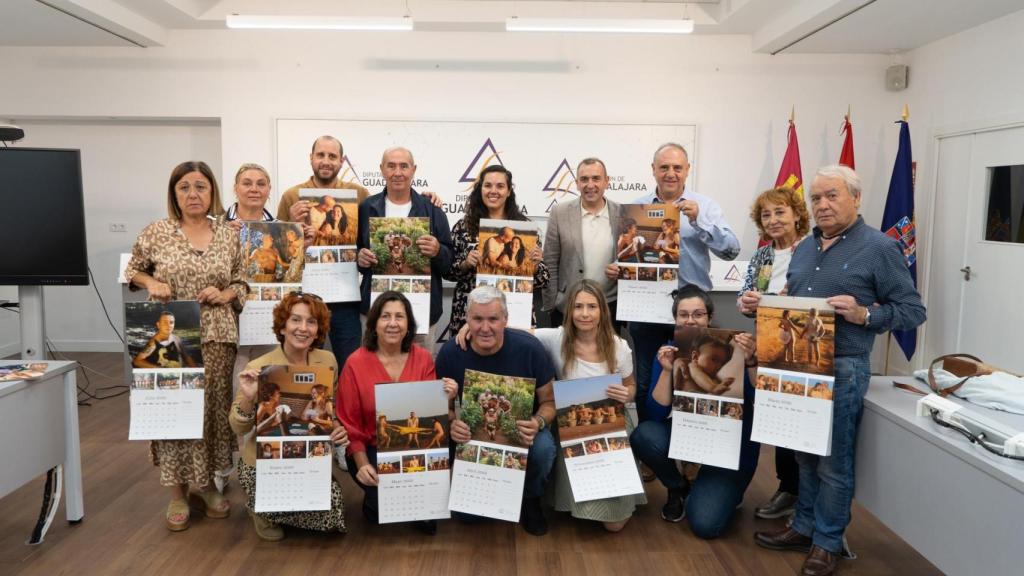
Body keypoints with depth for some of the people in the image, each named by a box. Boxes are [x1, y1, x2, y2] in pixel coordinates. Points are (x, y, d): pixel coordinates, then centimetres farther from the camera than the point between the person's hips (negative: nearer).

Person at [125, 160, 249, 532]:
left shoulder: (229, 236, 5)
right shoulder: (156, 232, 0)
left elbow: (242, 282, 11)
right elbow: (133, 270, 12)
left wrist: (226, 294, -8)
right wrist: (151, 283, -7)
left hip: (216, 337, 2)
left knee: (212, 406, 7)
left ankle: (207, 482, 25)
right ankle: (177, 491, 16)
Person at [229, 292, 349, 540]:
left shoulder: (327, 361, -4)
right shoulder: (259, 368, -15)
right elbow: (238, 429, -10)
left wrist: (337, 428, -11)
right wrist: (248, 399, -30)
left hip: (311, 461, 5)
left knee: (330, 510, -16)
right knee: (330, 507, -22)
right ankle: (263, 509, 8)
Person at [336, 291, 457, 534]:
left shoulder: (423, 358, -1)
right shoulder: (356, 363, -8)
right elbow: (349, 423, -4)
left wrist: (444, 399, -18)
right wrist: (362, 464, -17)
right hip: (371, 450, -1)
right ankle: (375, 505, 11)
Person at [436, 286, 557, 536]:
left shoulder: (530, 348, -19)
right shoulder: (450, 352, -15)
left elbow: (549, 401, -6)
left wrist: (538, 423, -30)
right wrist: (451, 424, -25)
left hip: (521, 430, -1)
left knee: (543, 449, -34)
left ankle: (530, 501, 1)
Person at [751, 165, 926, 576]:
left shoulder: (879, 248, -7)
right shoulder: (805, 248, 13)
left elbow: (912, 310, -8)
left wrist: (863, 315, -21)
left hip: (842, 368, -6)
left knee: (833, 461, 4)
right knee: (805, 452, 16)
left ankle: (828, 542, 20)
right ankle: (804, 527, 31)